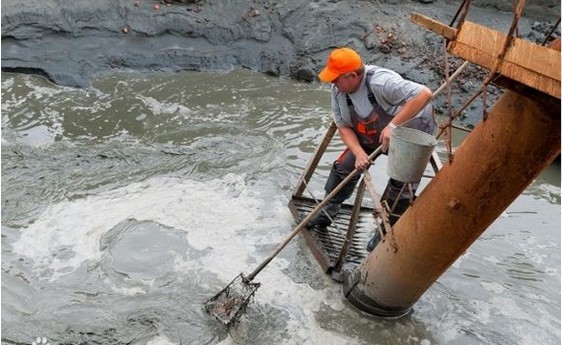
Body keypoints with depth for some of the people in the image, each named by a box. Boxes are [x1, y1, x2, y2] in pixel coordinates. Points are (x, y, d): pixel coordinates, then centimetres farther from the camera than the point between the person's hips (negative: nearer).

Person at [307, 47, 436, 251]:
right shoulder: (337, 90, -17)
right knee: (344, 166, -1)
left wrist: (393, 125, -45)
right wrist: (359, 152, -27)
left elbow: (424, 94, -42)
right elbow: (343, 127, -10)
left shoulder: (381, 82, -37)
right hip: (371, 135, 6)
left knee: (401, 185, -9)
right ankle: (324, 216, 16)